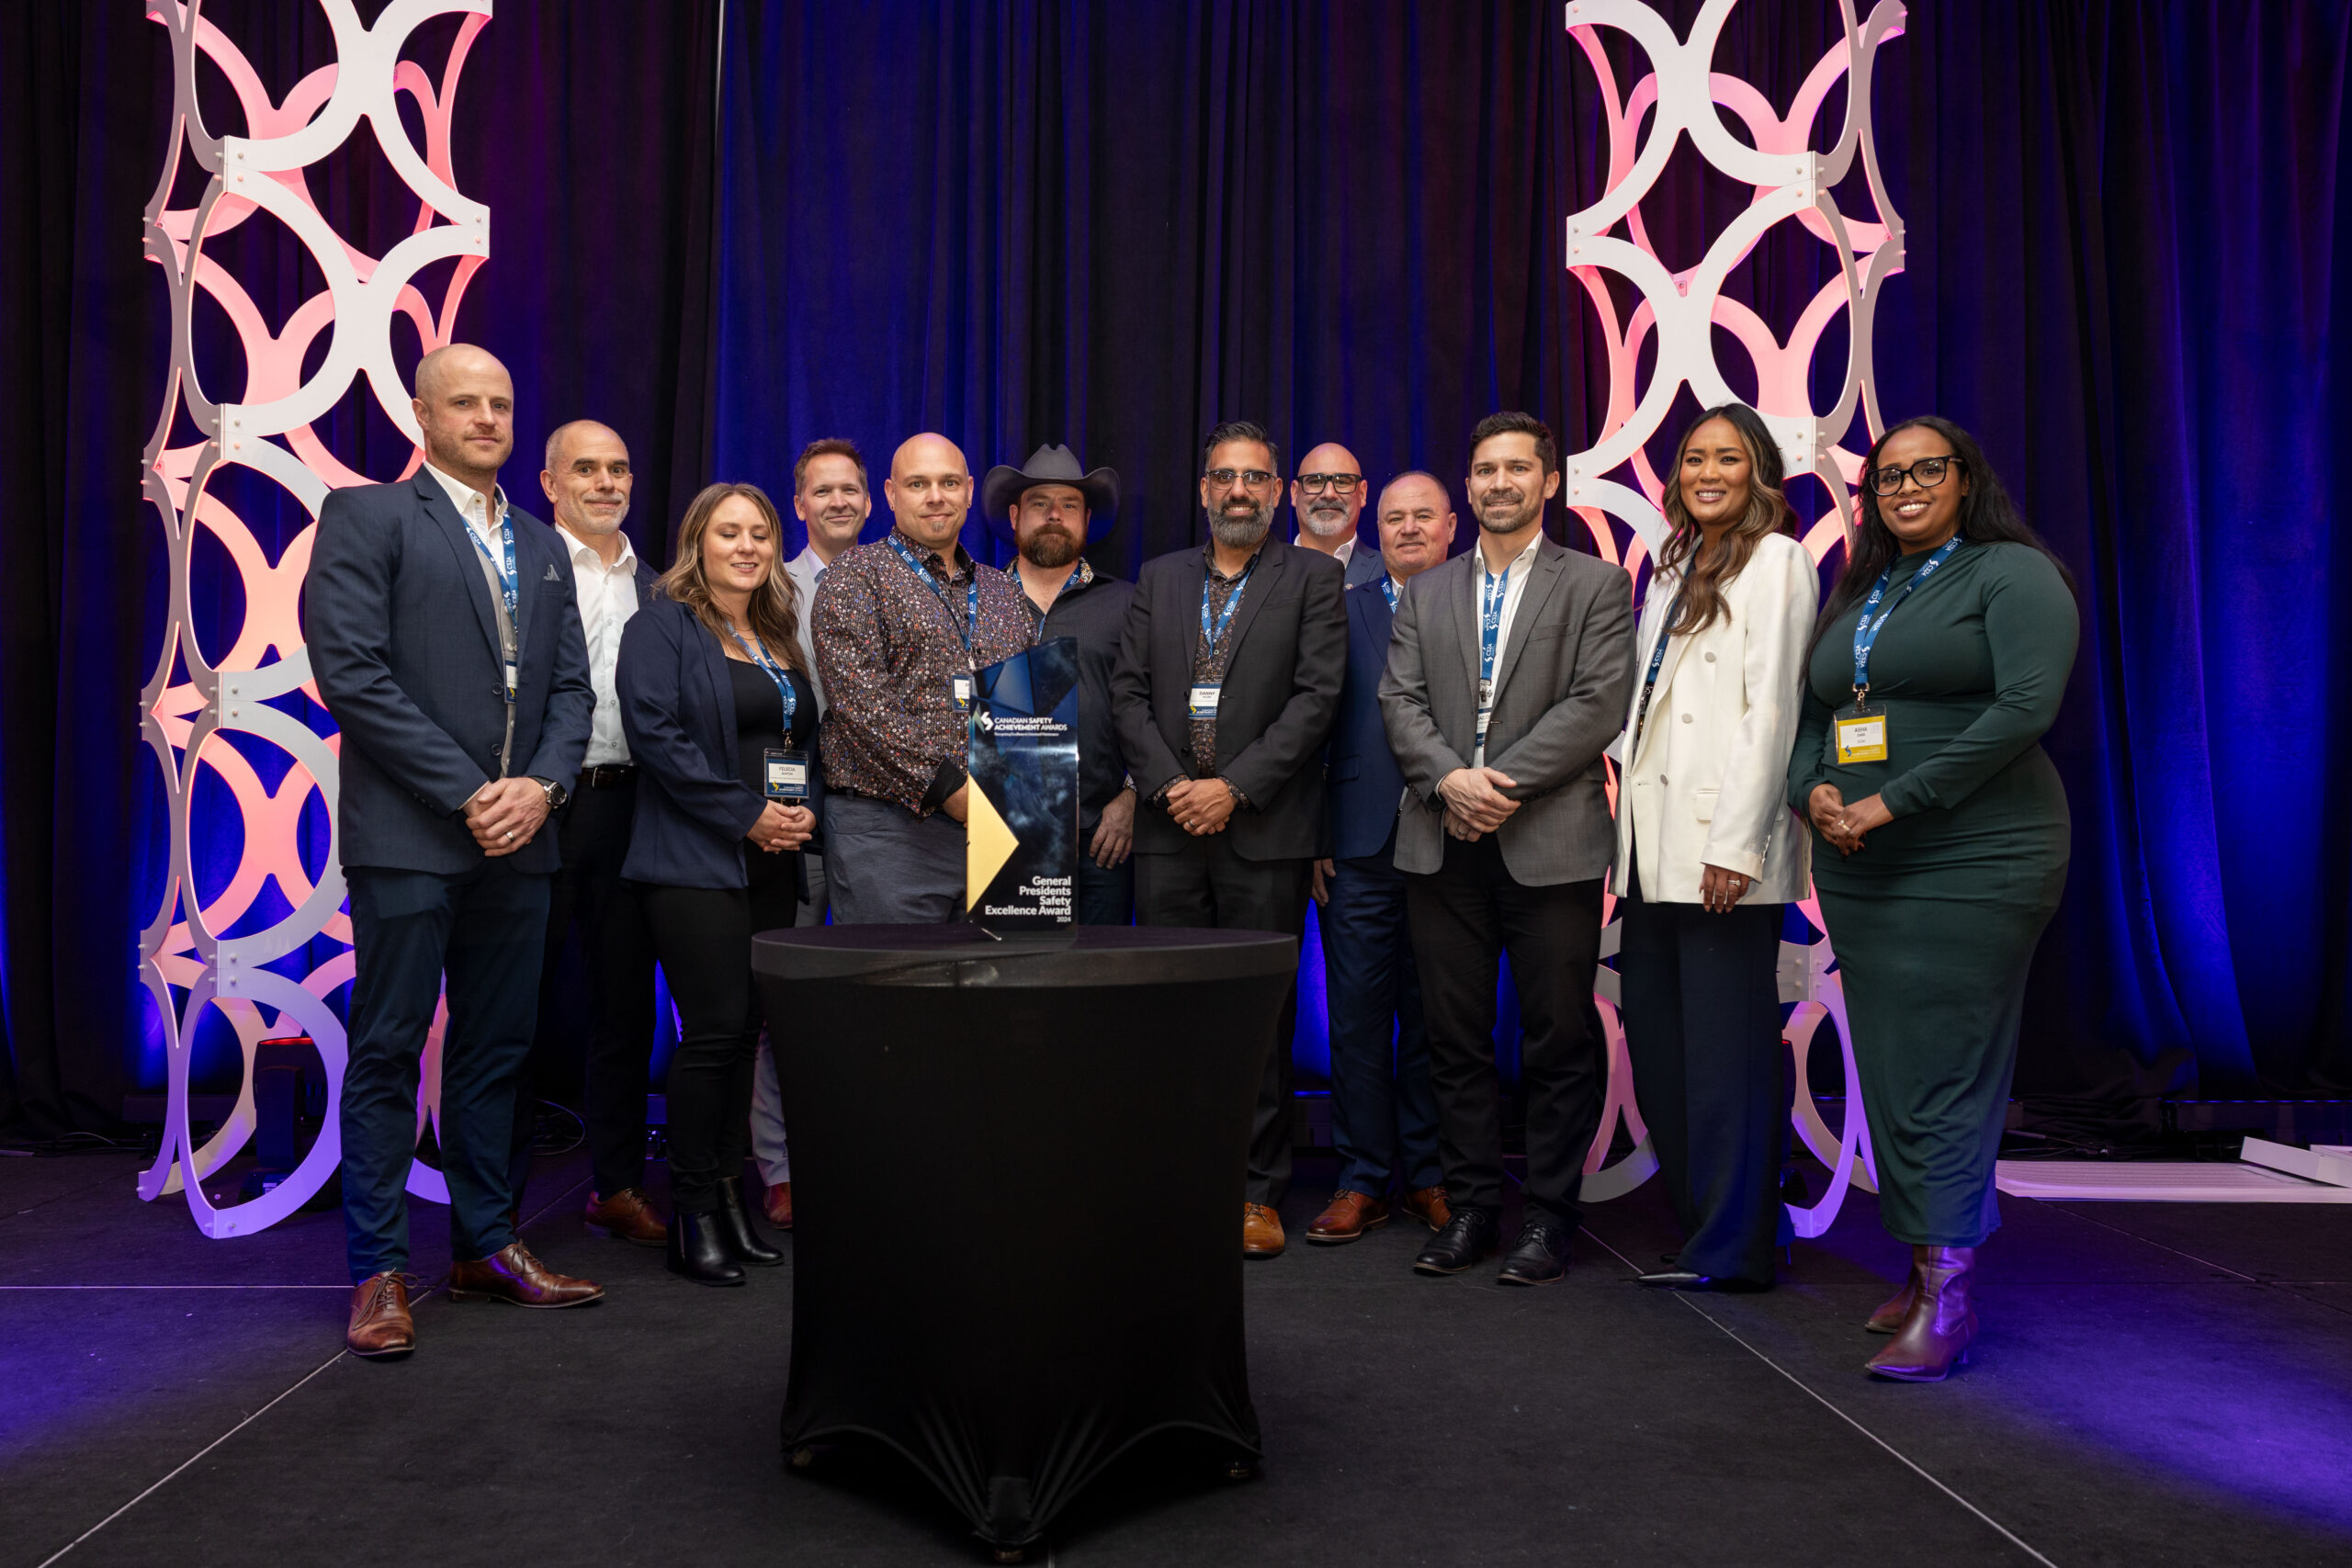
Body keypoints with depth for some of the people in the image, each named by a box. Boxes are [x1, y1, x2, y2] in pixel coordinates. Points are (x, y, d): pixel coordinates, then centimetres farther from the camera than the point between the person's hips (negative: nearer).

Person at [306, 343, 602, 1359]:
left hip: (518, 834, 6)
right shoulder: (366, 515, 0)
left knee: (496, 1050, 11)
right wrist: (464, 793, -14)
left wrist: (540, 785, -5)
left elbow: (571, 686, 14)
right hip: (409, 834, -5)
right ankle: (377, 1272, 9)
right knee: (388, 1053, 0)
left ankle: (486, 1246, 21)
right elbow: (349, 669, -10)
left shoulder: (543, 547, 18)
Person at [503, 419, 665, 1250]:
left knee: (626, 998, 9)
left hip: (628, 806, 5)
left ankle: (618, 1183, 19)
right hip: (541, 805, -5)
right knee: (525, 1000, 3)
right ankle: (500, 1188, 14)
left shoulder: (655, 588, 16)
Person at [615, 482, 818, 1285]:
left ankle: (730, 1194, 17)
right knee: (714, 1029, -9)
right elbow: (655, 734, -13)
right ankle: (692, 1212, 2)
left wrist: (805, 810, 3)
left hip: (772, 862, 7)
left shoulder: (780, 636, 20)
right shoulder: (662, 626, -1)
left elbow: (808, 738, 22)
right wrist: (747, 812, -15)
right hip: (697, 860, -7)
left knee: (747, 1028, 8)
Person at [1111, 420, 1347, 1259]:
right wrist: (1168, 785, -6)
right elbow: (1129, 691, 8)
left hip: (1264, 831, -3)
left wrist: (1233, 787, -12)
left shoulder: (1313, 578, 5)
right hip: (1169, 831, 3)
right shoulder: (1159, 579, 15)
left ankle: (1257, 1191, 11)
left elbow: (1317, 695, -5)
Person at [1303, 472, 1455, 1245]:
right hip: (1361, 851, 1)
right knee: (1358, 1019, 4)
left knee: (1435, 1021, 7)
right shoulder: (1342, 613, 11)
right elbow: (1314, 725, 7)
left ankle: (1429, 1175, 20)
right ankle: (1363, 1180, 15)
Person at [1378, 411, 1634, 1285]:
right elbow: (1400, 701, 8)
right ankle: (1470, 1208, 19)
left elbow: (1598, 704, -6)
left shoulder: (1595, 585, 6)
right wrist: (1448, 778, -11)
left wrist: (1503, 781, -14)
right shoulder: (1425, 593, 17)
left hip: (1551, 844, -3)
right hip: (1443, 845, 3)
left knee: (1559, 1042, 1)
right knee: (1454, 1039, 7)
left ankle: (1549, 1216, 14)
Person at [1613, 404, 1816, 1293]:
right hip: (1656, 847, 8)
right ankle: (1695, 1221, 19)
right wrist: (1633, 837, 13)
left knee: (1728, 1050, -3)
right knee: (1655, 1044, 8)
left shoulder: (1776, 560, -2)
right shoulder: (1672, 569, 21)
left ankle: (1735, 1247, 6)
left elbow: (1770, 709, -10)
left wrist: (1735, 843, -17)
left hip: (1724, 850, -7)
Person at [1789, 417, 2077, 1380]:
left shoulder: (2013, 574, -2)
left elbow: (2026, 706, -15)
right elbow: (1809, 716, 19)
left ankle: (1950, 1292, 1)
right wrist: (1812, 791, -3)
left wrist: (1893, 801, -17)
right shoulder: (1853, 598, 18)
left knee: (1943, 1075, -7)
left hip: (1971, 865, -7)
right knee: (1884, 1075, 8)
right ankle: (1921, 1264, 19)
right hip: (1856, 871, 7)